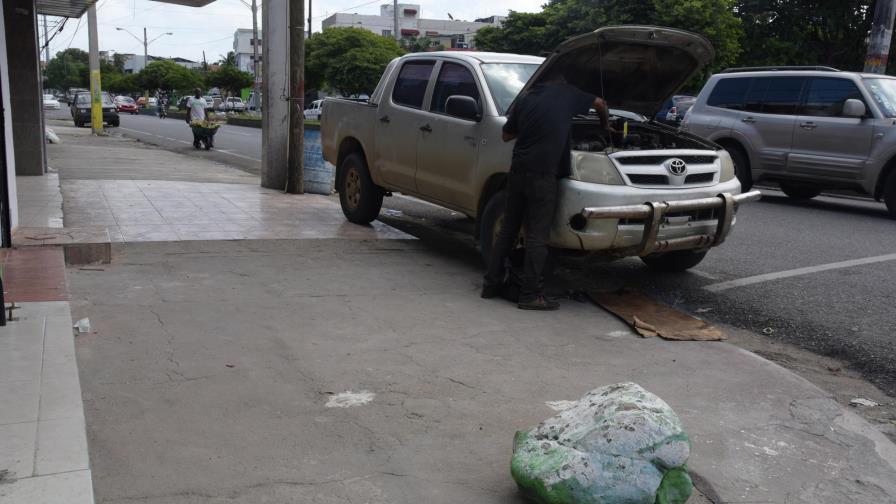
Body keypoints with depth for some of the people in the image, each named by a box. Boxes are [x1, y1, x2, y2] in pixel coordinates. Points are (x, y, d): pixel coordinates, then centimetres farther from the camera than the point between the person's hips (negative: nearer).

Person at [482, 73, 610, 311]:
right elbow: (600, 103, 21)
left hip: (517, 171, 5)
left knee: (507, 229, 13)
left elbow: (507, 135, 20)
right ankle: (530, 295, 0)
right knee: (537, 235, -2)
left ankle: (492, 284, 17)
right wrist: (605, 124, 39)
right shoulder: (567, 93, 6)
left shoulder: (525, 98, 16)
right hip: (542, 175, -5)